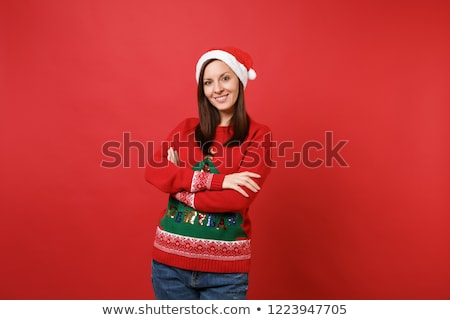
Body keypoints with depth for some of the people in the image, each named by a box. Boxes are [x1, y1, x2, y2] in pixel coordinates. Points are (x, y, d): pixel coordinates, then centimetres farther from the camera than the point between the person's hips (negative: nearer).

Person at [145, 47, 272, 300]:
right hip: (171, 259, 3)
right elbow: (154, 172, -9)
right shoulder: (187, 129, 6)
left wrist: (178, 183, -9)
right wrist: (216, 179, -17)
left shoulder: (258, 135, -4)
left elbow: (239, 198, -16)